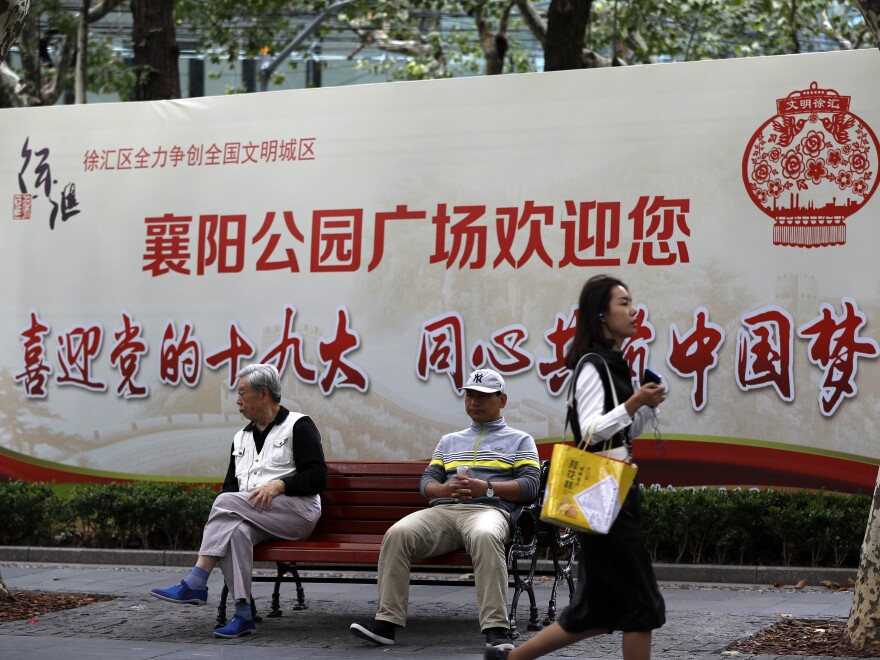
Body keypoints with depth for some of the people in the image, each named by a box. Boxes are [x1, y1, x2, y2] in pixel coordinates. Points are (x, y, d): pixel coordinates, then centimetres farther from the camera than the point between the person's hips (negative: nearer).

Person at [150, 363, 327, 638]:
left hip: (297, 511, -5)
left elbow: (317, 477, -7)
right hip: (253, 517, 5)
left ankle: (195, 584, -28)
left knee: (227, 502, -28)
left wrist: (279, 485, -21)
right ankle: (243, 614, -40)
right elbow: (231, 486, 19)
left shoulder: (298, 426, 3)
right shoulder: (241, 438, 24)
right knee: (234, 530, -33)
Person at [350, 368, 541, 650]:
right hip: (442, 510, 4)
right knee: (397, 534, -28)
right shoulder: (449, 441, 34)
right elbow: (426, 482, 24)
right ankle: (386, 622, -31)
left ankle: (496, 630, -47)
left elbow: (530, 484, 5)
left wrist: (486, 488, -9)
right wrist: (446, 489, -1)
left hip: (489, 509, -4)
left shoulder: (520, 441, 21)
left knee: (485, 536, -42)